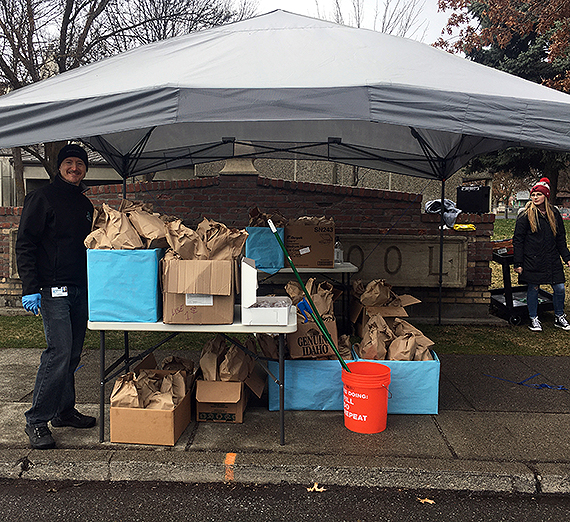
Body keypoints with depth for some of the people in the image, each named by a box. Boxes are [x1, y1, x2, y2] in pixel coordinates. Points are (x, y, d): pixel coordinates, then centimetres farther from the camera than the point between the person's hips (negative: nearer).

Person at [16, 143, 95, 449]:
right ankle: (36, 421, 0)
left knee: (73, 354, 11)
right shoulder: (42, 198, -4)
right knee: (59, 352, -12)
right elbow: (25, 245, -8)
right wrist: (30, 288, -15)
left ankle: (65, 411, 24)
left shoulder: (85, 204, 17)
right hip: (53, 289, -7)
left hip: (80, 289, 7)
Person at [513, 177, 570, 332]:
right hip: (532, 260, -4)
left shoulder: (554, 213, 8)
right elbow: (518, 240, -5)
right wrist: (518, 263, -10)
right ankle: (533, 319, 18)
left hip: (552, 260, 4)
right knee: (533, 289, 3)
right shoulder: (526, 215, -5)